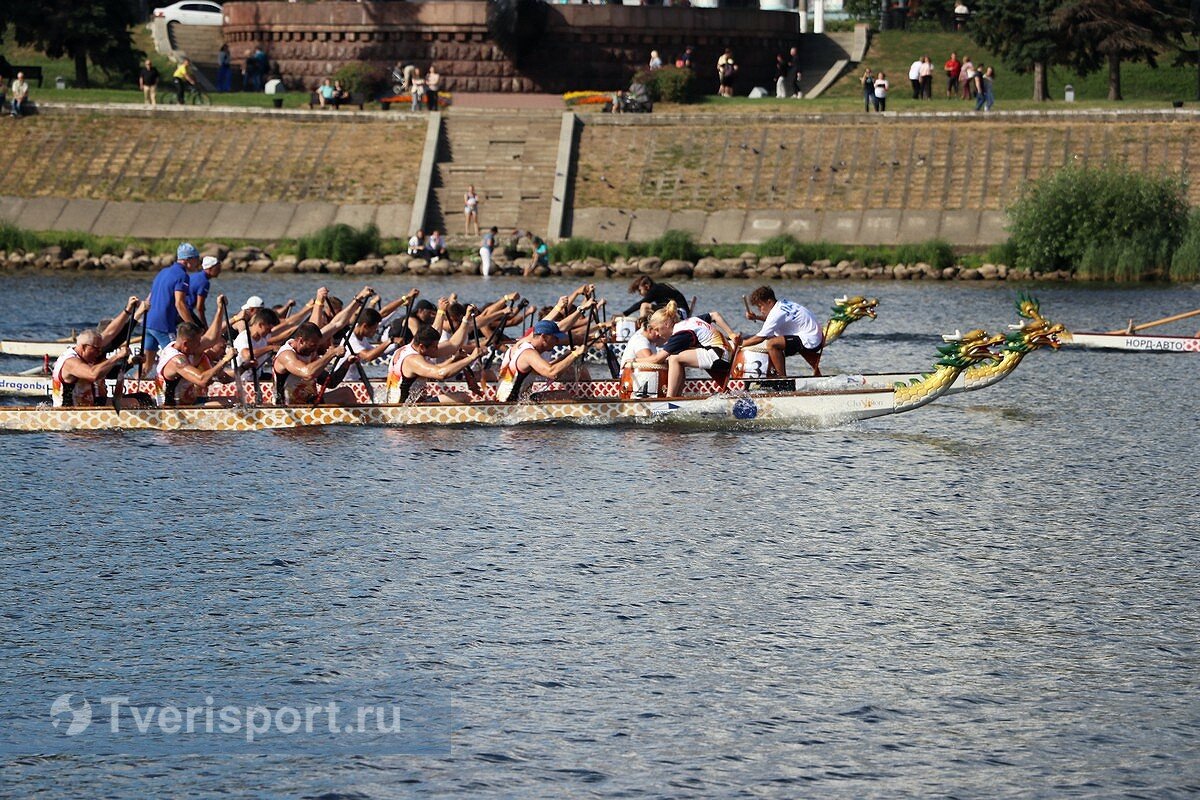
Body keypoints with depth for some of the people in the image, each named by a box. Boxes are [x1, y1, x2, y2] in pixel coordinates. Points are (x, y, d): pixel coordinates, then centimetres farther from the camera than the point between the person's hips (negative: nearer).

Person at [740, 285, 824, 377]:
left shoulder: (777, 313, -19)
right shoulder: (782, 304, 9)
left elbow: (760, 338, -17)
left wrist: (741, 344, -6)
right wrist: (756, 317, 13)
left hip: (810, 340, -10)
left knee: (771, 344, -21)